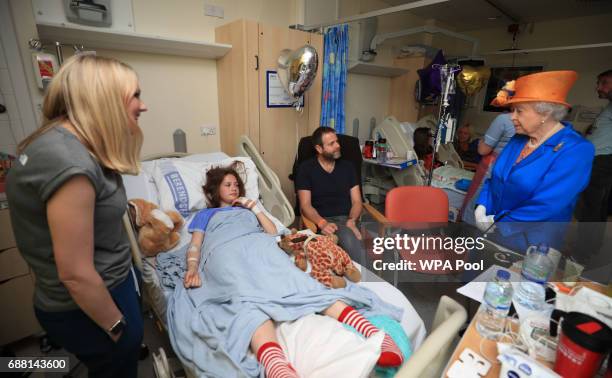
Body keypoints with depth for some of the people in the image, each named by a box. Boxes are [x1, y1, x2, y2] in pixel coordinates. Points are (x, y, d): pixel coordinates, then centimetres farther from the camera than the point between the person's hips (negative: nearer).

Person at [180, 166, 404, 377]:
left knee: (296, 282, -29)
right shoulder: (204, 215, 36)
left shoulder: (246, 209, 41)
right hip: (226, 253, -1)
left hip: (260, 246, 1)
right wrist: (192, 269, -3)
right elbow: (195, 246, 18)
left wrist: (254, 207, 22)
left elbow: (272, 231, 26)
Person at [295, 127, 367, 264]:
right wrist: (322, 223, -23)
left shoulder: (347, 166, 13)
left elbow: (356, 201, 9)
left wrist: (352, 221, -12)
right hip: (324, 221, -3)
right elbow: (305, 205, -4)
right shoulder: (306, 169, 2)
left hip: (348, 219, 3)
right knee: (351, 241, -33)